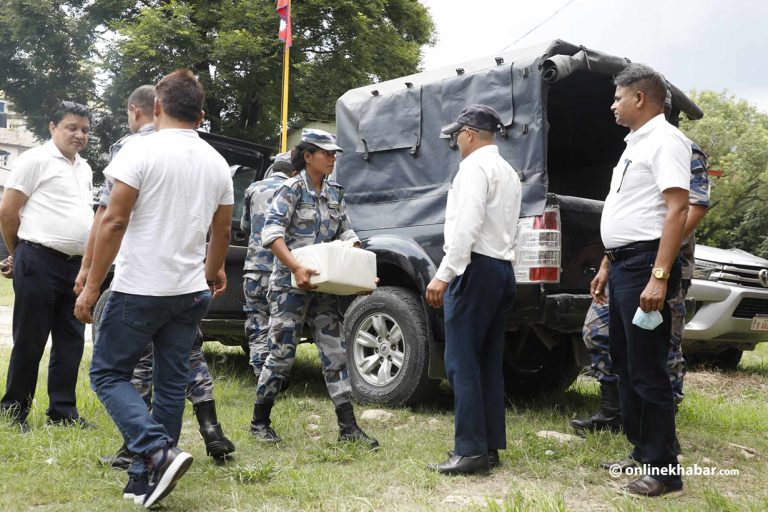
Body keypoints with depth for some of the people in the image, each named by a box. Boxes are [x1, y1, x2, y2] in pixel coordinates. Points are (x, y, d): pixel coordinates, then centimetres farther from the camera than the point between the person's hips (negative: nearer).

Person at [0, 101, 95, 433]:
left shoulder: (84, 169, 17)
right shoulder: (36, 160, -5)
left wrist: (86, 263, 18)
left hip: (75, 265, 7)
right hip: (39, 263, -7)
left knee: (71, 342, 9)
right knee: (30, 342, 1)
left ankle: (62, 412, 18)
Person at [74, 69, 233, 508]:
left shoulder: (143, 150, -10)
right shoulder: (217, 163, 7)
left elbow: (115, 221, -14)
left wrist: (92, 284, -8)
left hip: (140, 290, -5)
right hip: (190, 292, 6)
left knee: (109, 374, 8)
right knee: (172, 384, 12)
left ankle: (159, 452, -10)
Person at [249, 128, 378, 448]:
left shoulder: (335, 193, 12)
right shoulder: (292, 189, -8)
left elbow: (346, 234, 13)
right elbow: (271, 233, -18)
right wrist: (296, 268, -30)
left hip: (323, 286, 6)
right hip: (290, 285, -6)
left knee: (335, 352, 3)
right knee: (282, 353, -1)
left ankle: (348, 427, 7)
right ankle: (260, 422, 17)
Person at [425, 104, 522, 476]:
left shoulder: (475, 166, -7)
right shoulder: (508, 172, 22)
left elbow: (467, 226, -20)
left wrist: (443, 275, -22)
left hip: (476, 268, -9)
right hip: (503, 268, 10)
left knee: (462, 362, -8)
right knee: (488, 361, 10)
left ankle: (471, 450, -7)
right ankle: (490, 445, 13)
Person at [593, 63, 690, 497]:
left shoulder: (665, 140, -11)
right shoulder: (635, 144, 19)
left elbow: (678, 210, -20)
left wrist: (659, 277, -27)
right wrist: (607, 266, 23)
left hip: (646, 264, -10)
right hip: (623, 265, 10)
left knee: (647, 370, -6)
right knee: (625, 363, 15)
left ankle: (664, 469, 5)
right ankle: (641, 452, 27)